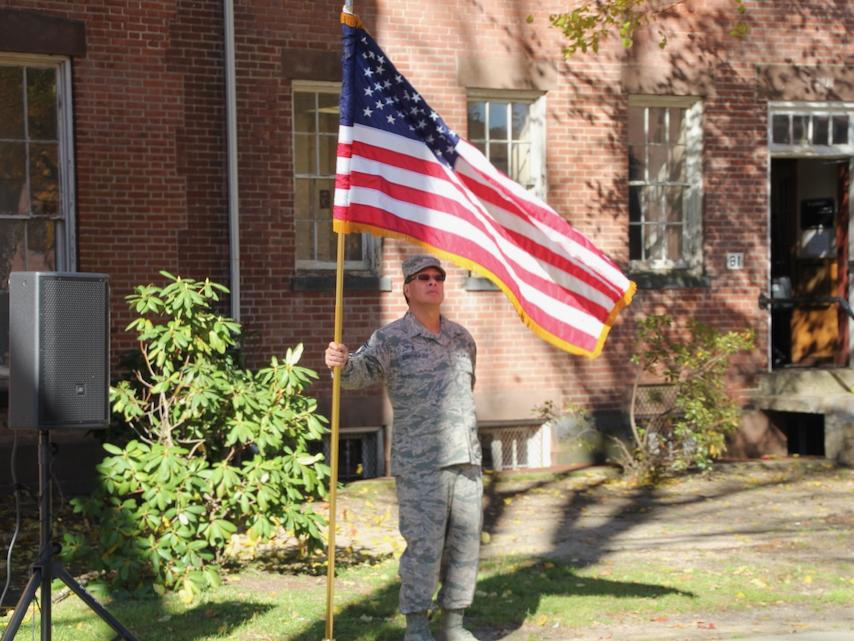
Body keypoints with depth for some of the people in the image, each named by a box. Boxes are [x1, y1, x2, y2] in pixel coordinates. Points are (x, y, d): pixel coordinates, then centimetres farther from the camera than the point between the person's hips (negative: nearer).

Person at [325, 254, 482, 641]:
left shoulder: (462, 338, 15)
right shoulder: (391, 338, -4)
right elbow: (362, 371, -22)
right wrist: (343, 362, -45)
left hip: (466, 461, 6)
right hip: (419, 465, -6)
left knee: (465, 544, 8)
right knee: (424, 546, -6)